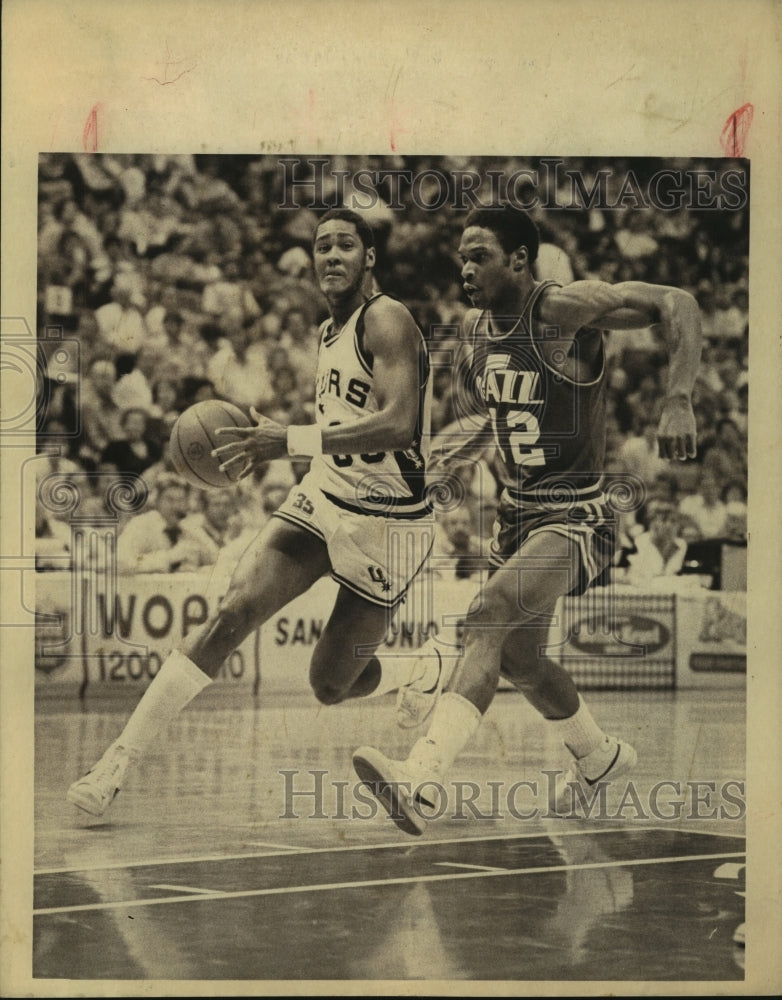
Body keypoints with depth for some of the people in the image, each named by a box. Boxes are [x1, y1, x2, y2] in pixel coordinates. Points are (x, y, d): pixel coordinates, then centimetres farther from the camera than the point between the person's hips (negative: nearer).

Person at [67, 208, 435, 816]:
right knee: (231, 615, -14)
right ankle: (118, 762, -16)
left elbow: (397, 424, -30)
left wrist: (289, 441, -35)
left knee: (332, 685, 1)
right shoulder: (329, 332, 11)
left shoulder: (385, 320, -15)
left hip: (387, 524, -6)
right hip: (323, 498, 6)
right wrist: (268, 448, 17)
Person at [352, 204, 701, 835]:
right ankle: (601, 758, 47)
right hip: (517, 511, 9)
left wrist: (678, 402, -29)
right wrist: (461, 446, 3)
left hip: (574, 516, -9)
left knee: (488, 620, -28)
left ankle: (419, 782, -40)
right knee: (519, 657, 20)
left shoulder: (565, 309, -17)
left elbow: (678, 304, -19)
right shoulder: (477, 326, 6)